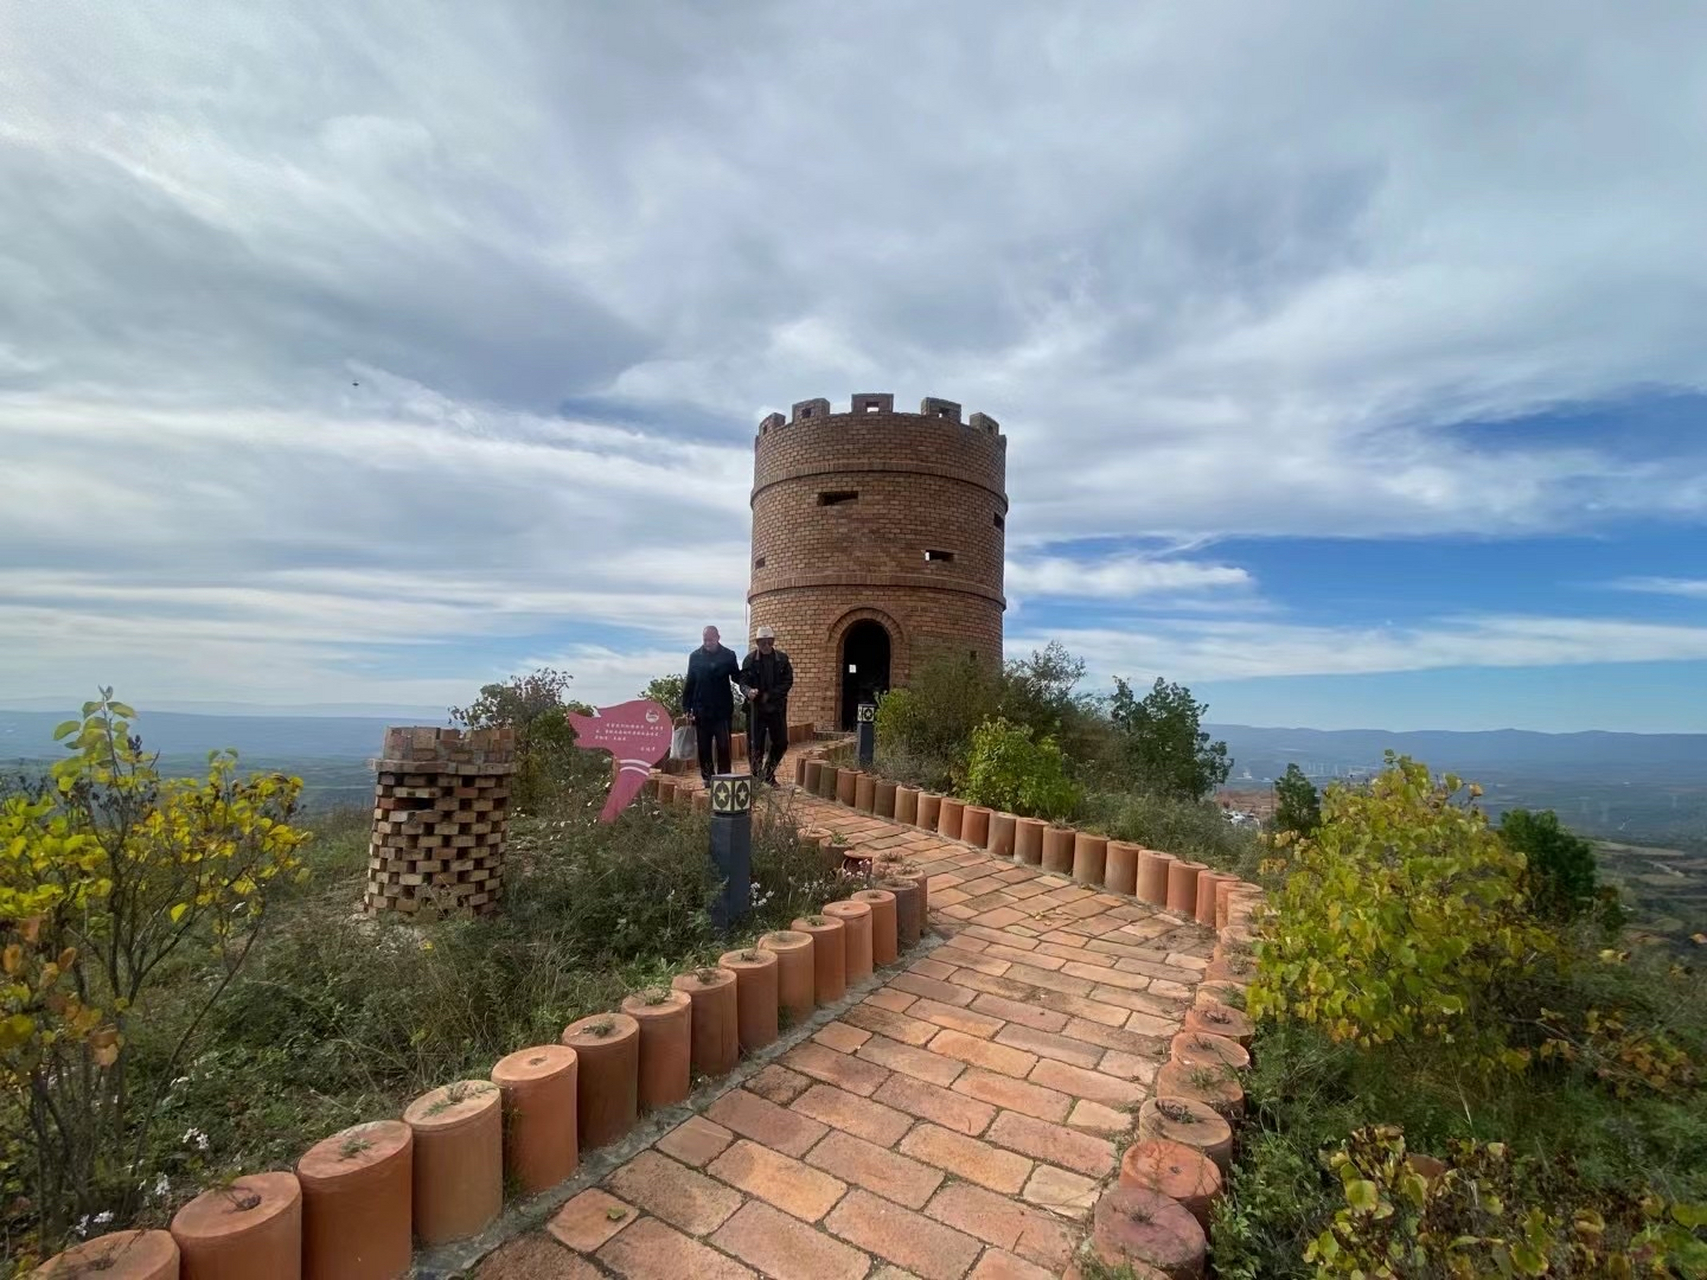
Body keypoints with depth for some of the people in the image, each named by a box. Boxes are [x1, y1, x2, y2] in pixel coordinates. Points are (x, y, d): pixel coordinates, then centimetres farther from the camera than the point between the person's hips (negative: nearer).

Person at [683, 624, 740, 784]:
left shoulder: (728, 656, 0)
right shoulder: (695, 656, 4)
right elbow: (689, 683, 6)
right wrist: (687, 709, 2)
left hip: (722, 709, -1)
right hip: (701, 709, 2)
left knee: (723, 746, -2)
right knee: (704, 747, 7)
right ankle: (707, 778, 16)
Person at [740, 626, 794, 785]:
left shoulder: (782, 658, 2)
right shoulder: (750, 659, -2)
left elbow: (788, 681, -1)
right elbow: (743, 681, -4)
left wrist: (770, 695, -12)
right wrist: (749, 691, -27)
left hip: (777, 707, 2)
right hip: (755, 708, -2)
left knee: (781, 743, 6)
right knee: (755, 745, -1)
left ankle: (768, 773, 26)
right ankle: (757, 777, 12)